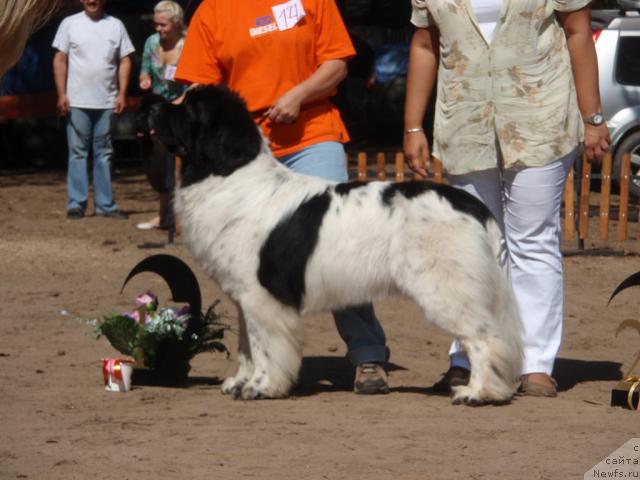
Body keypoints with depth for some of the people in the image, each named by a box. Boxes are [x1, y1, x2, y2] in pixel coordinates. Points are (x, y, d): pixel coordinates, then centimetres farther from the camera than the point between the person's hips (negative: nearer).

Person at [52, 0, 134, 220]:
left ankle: (105, 205, 10)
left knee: (104, 154, 7)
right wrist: (61, 94, -6)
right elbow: (60, 60, 2)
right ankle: (76, 204, 1)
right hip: (77, 102, -2)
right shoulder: (70, 24, 2)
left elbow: (125, 61, 6)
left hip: (107, 102, 2)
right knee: (77, 152, -1)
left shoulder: (115, 26, 7)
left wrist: (122, 94, -3)